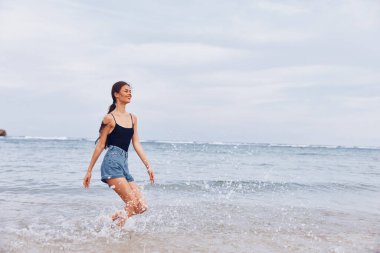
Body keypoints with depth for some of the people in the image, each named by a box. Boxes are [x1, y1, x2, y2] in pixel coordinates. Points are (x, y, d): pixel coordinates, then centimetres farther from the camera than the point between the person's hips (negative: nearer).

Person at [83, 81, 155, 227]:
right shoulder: (110, 118, -3)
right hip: (112, 164, -7)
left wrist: (148, 166, 10)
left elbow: (136, 144, 15)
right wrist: (89, 170, 2)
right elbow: (100, 145, -1)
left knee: (142, 207, 2)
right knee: (132, 204, -14)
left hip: (124, 165, 7)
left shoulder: (133, 118, 16)